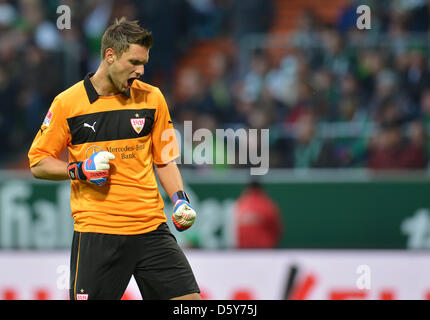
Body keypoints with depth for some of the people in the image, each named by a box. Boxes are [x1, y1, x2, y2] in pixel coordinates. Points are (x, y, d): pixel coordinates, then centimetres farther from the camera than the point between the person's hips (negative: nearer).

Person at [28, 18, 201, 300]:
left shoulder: (152, 98, 7)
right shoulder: (67, 103, -2)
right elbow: (38, 164, 5)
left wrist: (180, 201, 0)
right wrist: (79, 169, -12)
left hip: (152, 227, 3)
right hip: (96, 231, -3)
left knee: (189, 300, -6)